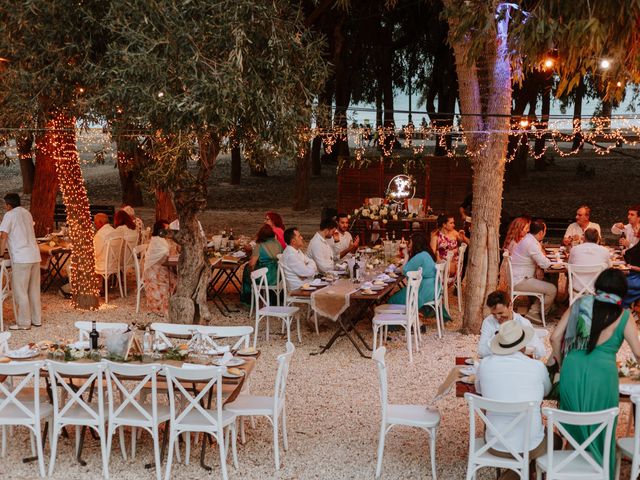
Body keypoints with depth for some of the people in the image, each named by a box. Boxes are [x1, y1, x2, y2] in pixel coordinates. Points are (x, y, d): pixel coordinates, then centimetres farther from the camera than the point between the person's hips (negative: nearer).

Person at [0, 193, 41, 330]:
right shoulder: (27, 213, 16)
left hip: (21, 258, -7)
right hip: (35, 256, 7)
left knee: (20, 291, -1)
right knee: (34, 290, 13)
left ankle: (23, 323, 2)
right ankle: (36, 319, 18)